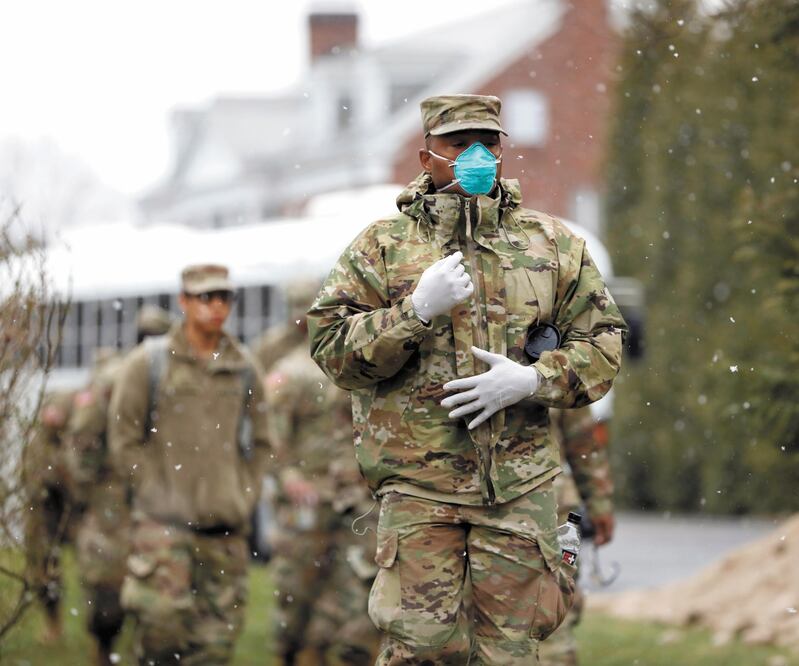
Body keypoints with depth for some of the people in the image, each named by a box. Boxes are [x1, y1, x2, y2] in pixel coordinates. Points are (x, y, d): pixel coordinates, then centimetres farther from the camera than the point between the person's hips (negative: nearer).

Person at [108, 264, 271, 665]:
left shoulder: (245, 370, 11)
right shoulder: (149, 363, 0)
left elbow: (258, 444, 19)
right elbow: (123, 439, -1)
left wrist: (245, 498, 6)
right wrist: (159, 494, -6)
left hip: (226, 527, 4)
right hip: (165, 522, -4)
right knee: (163, 618, -17)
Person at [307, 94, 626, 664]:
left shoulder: (554, 245, 11)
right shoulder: (382, 246, 5)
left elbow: (602, 344, 10)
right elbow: (331, 348, -1)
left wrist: (532, 380, -9)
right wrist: (416, 312, -15)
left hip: (520, 488, 2)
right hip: (419, 485, -2)